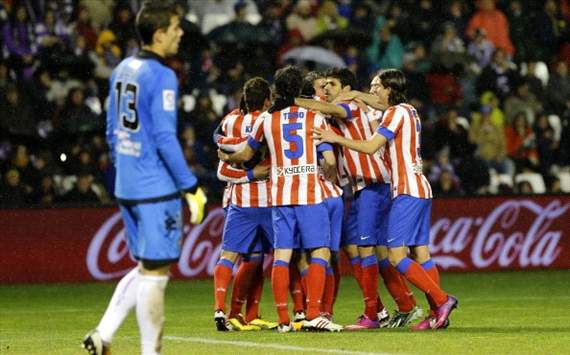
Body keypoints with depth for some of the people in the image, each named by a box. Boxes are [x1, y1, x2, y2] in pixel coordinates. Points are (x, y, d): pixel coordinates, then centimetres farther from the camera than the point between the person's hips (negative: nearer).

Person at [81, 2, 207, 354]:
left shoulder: (123, 70, 11)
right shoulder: (162, 77, -14)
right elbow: (165, 139, -18)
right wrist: (192, 189, -13)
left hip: (126, 188, 8)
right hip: (157, 190, -8)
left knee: (146, 267, 18)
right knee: (155, 271, -1)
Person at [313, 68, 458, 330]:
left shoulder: (396, 113, -10)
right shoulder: (409, 111, 16)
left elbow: (371, 147, -16)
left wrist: (336, 139, -12)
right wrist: (364, 99, 32)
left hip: (407, 191, -9)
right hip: (421, 190, 9)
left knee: (396, 255, -11)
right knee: (421, 254, 6)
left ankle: (441, 299, -16)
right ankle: (437, 314, 2)